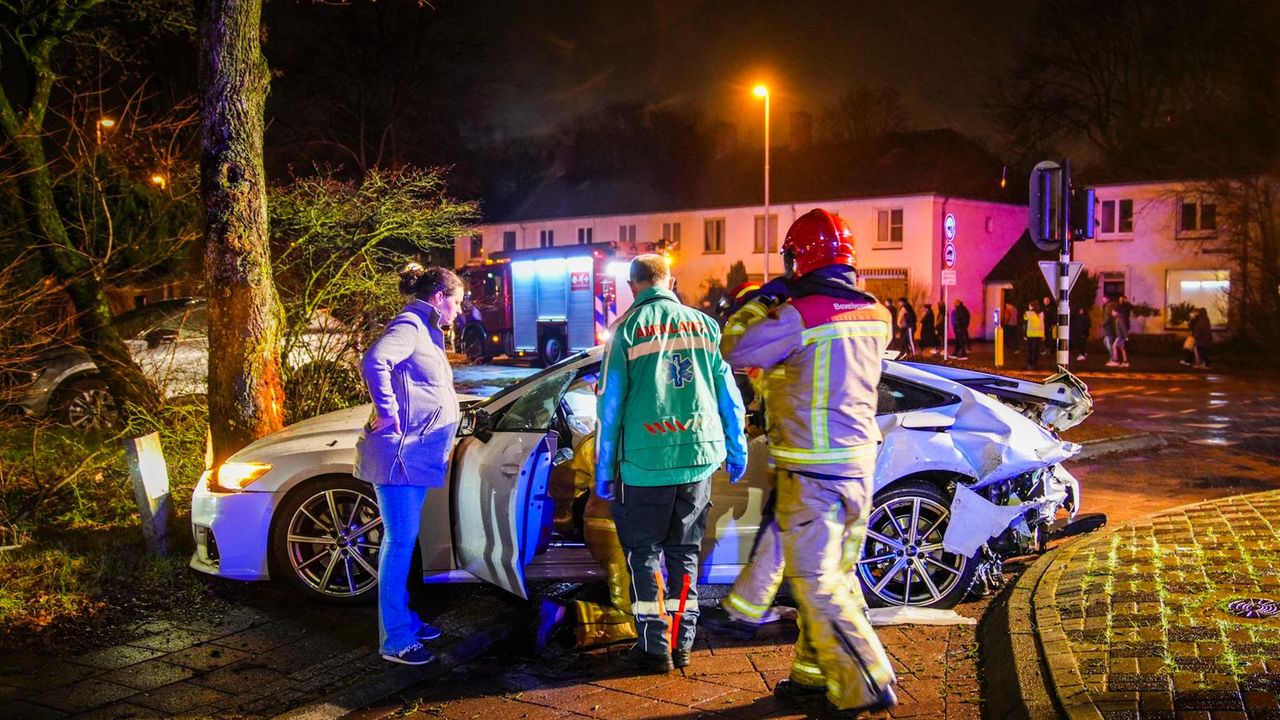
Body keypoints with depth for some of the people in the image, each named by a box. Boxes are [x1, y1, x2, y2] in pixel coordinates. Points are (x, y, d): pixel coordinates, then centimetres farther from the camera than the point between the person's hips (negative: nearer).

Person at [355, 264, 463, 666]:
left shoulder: (426, 330, 20)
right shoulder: (409, 325, -12)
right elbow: (374, 362, -31)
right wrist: (387, 413, -25)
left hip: (415, 454, 10)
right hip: (399, 452, -10)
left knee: (404, 540, 17)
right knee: (400, 542, -7)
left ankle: (405, 619, 28)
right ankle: (395, 641, -2)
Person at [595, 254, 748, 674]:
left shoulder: (627, 328, -2)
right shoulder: (704, 325, 8)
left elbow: (610, 402, -2)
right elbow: (728, 393, 10)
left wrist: (604, 467, 3)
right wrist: (737, 448, 20)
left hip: (646, 459, -4)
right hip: (700, 454, 4)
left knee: (643, 550, 8)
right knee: (685, 550, 14)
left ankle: (654, 647, 7)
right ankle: (682, 643, 18)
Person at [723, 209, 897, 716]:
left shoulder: (798, 315, -17)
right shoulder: (875, 314, 5)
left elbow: (735, 351, -8)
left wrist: (760, 303, 7)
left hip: (811, 473, -8)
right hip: (859, 464, 8)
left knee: (817, 584, 0)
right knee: (832, 574, 17)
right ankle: (815, 674, 29)